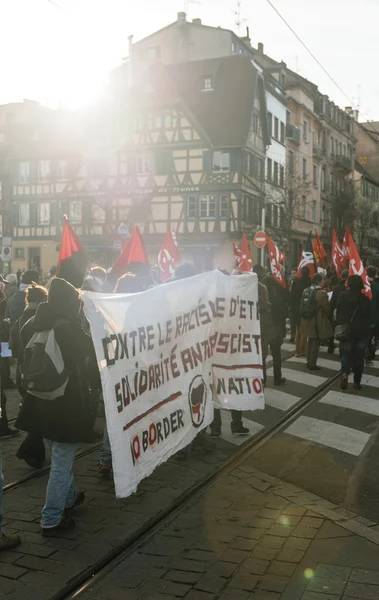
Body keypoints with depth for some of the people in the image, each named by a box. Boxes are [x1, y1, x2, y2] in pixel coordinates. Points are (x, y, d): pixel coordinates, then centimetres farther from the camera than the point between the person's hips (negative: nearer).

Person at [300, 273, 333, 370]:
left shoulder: (306, 291, 4)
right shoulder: (322, 293, -17)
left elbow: (303, 305, 11)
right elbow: (327, 308, -11)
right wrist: (330, 317, 8)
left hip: (307, 320, 7)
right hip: (317, 321, -7)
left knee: (310, 341, 18)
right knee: (316, 342, 2)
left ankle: (309, 361, 25)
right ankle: (312, 364, 5)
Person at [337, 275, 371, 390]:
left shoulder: (343, 296, -6)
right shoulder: (365, 298, -3)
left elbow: (338, 313, -2)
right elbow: (369, 316, 3)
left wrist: (339, 327, 7)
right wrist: (368, 332, 11)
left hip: (346, 330, -1)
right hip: (362, 331, 1)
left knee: (346, 353, 6)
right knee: (359, 356, 9)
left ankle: (345, 373, -21)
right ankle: (357, 382, 11)